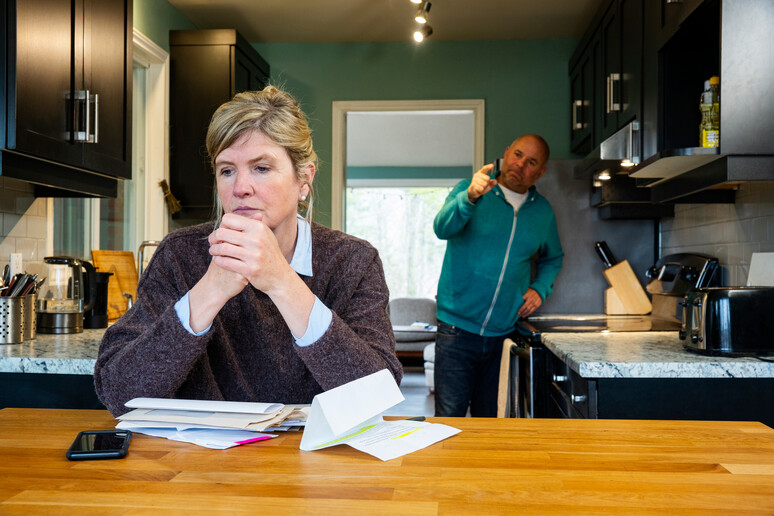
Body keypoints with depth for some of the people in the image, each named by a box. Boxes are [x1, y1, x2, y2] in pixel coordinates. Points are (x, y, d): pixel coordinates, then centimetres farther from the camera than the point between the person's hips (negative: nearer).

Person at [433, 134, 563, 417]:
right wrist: (470, 198, -40)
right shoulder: (467, 190, -2)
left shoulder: (543, 211, 10)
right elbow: (442, 228, -21)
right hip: (458, 330, -3)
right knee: (449, 420, -4)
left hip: (505, 333, 4)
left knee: (489, 420, 13)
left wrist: (540, 288, 7)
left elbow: (552, 258, 26)